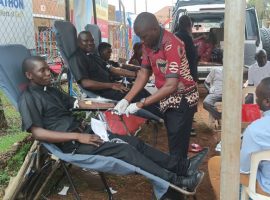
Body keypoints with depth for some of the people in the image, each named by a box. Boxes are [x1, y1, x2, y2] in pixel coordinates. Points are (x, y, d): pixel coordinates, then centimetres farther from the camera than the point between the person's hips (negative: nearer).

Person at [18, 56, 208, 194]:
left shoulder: (51, 91, 18)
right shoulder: (29, 98, -9)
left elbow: (77, 103, 19)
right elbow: (38, 133, -19)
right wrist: (78, 137, -22)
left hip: (82, 132, 8)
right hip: (71, 144, -8)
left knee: (133, 141, -4)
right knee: (124, 149, -21)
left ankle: (183, 165, -2)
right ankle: (175, 181, -17)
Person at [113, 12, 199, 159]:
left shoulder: (171, 45, -26)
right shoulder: (148, 44, -1)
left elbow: (171, 85, -31)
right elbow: (144, 73, 2)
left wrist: (140, 104, -29)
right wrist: (126, 99, -8)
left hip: (182, 99, -8)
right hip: (167, 99, 8)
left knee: (177, 148, -2)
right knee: (173, 142, 17)